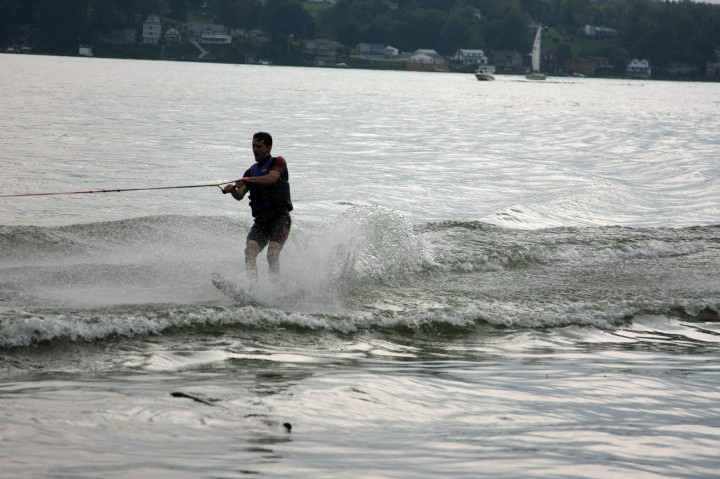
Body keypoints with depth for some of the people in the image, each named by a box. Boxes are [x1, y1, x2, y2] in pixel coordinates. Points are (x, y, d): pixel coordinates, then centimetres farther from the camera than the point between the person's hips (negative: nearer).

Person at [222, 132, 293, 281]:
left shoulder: (278, 162, 8)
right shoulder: (251, 171, 22)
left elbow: (272, 178, -15)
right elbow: (240, 195, 8)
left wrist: (250, 179, -28)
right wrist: (233, 190, -15)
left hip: (280, 217, -5)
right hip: (261, 220, 5)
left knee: (272, 255, -25)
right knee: (249, 252, -21)